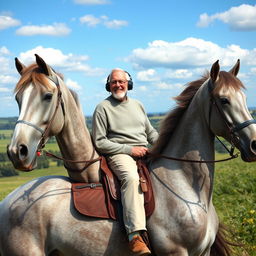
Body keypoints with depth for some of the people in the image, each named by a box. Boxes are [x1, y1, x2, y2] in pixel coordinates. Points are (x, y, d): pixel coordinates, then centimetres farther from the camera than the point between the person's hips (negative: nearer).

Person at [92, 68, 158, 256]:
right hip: (120, 154, -7)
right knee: (131, 178, -37)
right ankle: (135, 235, -48)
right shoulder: (103, 108, 3)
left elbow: (151, 133, 27)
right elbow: (100, 143, -3)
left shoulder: (137, 105, 22)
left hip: (146, 153, 7)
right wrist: (129, 149, -11)